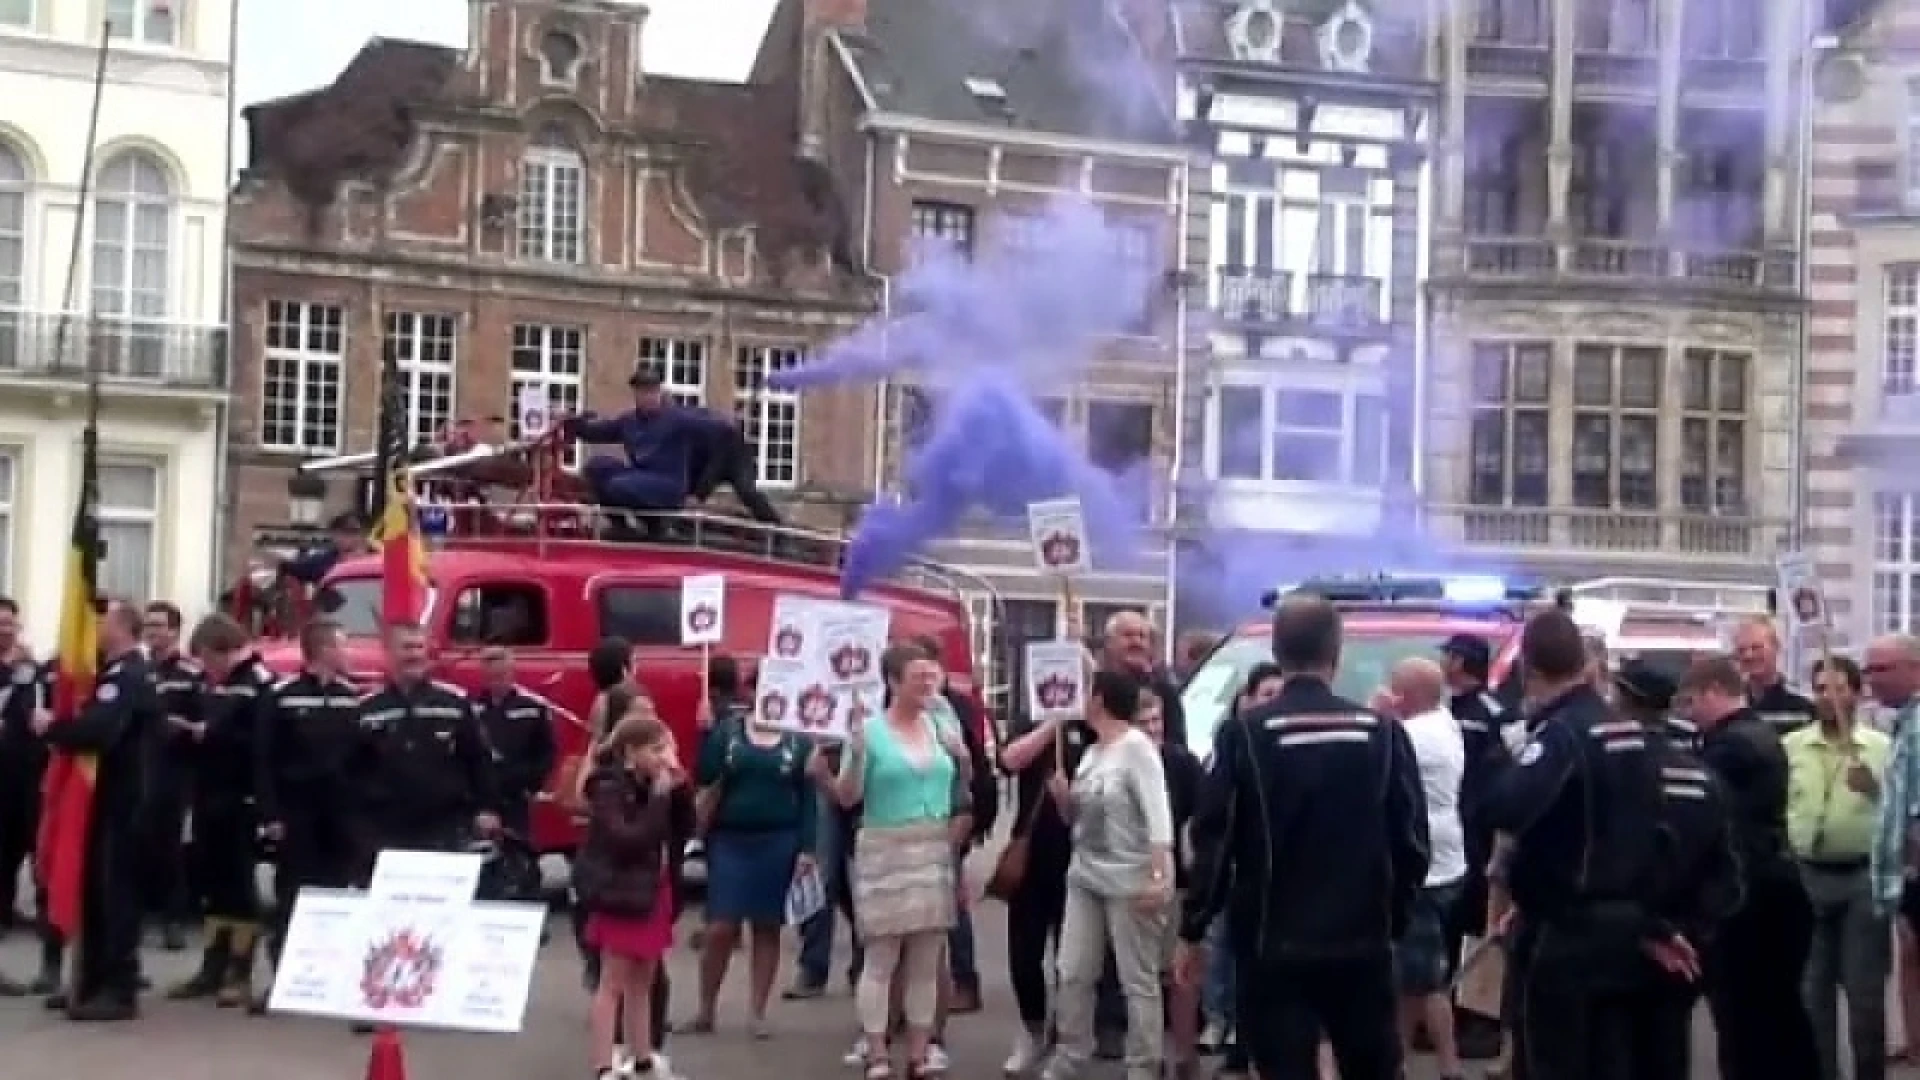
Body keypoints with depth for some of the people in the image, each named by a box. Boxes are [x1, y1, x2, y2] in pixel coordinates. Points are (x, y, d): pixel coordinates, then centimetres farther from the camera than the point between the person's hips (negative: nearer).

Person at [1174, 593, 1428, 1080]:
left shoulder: (1244, 733, -7)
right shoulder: (1382, 733, -1)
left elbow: (1214, 842, -7)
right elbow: (1412, 842, 1)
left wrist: (1192, 931, 3)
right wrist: (1394, 920, 15)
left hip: (1274, 946, -3)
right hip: (1362, 942, 3)